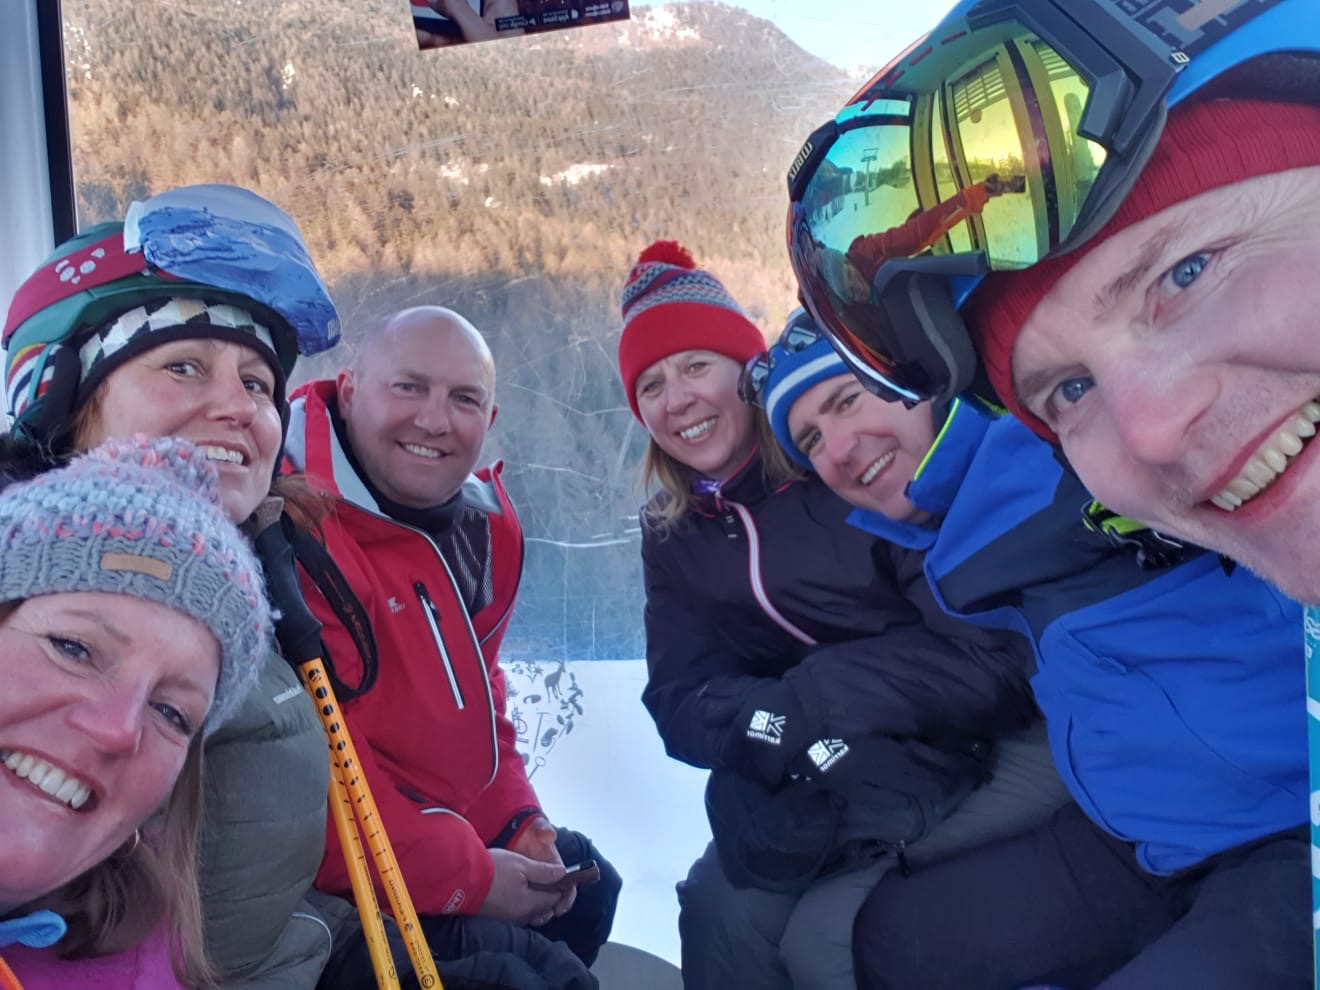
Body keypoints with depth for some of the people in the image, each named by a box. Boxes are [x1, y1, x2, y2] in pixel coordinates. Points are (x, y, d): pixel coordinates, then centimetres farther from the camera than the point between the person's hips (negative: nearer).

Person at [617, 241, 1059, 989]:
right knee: (728, 911, -12)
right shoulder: (675, 538, 3)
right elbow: (681, 702, -4)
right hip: (850, 783, 5)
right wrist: (780, 723, -24)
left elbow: (991, 646, -21)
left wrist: (818, 695, -23)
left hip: (1001, 742, -5)